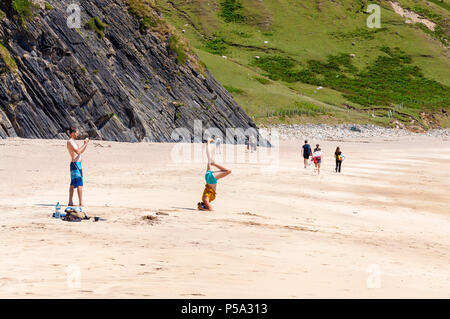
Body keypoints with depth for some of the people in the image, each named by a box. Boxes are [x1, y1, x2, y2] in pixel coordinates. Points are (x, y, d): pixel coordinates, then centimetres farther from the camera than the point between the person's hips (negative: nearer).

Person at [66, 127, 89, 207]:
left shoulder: (73, 142, 18)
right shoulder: (70, 142, -13)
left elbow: (81, 151, 25)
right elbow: (78, 151, -25)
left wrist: (86, 144, 12)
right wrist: (85, 144, -17)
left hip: (76, 164, 11)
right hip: (75, 164, -11)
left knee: (73, 184, 12)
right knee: (79, 184, -11)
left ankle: (70, 202, 15)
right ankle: (81, 203, -12)